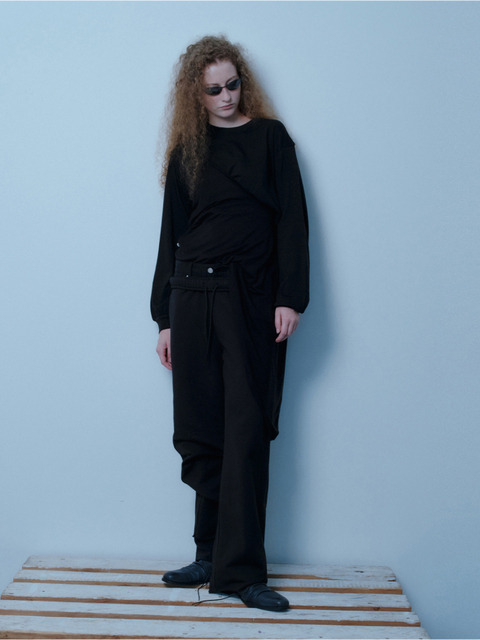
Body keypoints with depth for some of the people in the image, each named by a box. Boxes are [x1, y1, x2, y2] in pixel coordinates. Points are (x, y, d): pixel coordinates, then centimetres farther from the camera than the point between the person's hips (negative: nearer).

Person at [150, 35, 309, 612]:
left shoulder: (270, 137, 8)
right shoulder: (185, 150, 14)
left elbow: (291, 219, 1)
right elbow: (172, 234, 14)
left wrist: (290, 298, -10)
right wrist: (165, 319, 10)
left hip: (252, 298, -2)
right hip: (193, 295, 3)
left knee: (246, 433, -6)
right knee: (200, 434, 2)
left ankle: (239, 569, -2)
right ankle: (211, 556, 13)